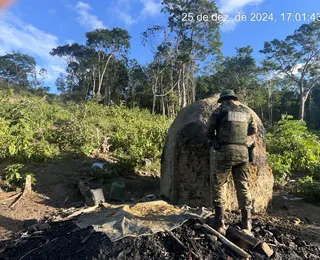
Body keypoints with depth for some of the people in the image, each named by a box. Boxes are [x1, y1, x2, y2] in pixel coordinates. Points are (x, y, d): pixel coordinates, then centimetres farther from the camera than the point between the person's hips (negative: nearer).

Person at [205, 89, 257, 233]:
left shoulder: (220, 110, -2)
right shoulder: (246, 111, 12)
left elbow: (208, 132, 1)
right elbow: (253, 130, 22)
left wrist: (216, 140, 21)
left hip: (224, 152, -4)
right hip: (243, 152, 5)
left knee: (217, 186, 8)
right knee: (243, 186, 14)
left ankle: (219, 222, 12)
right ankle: (247, 222, 20)